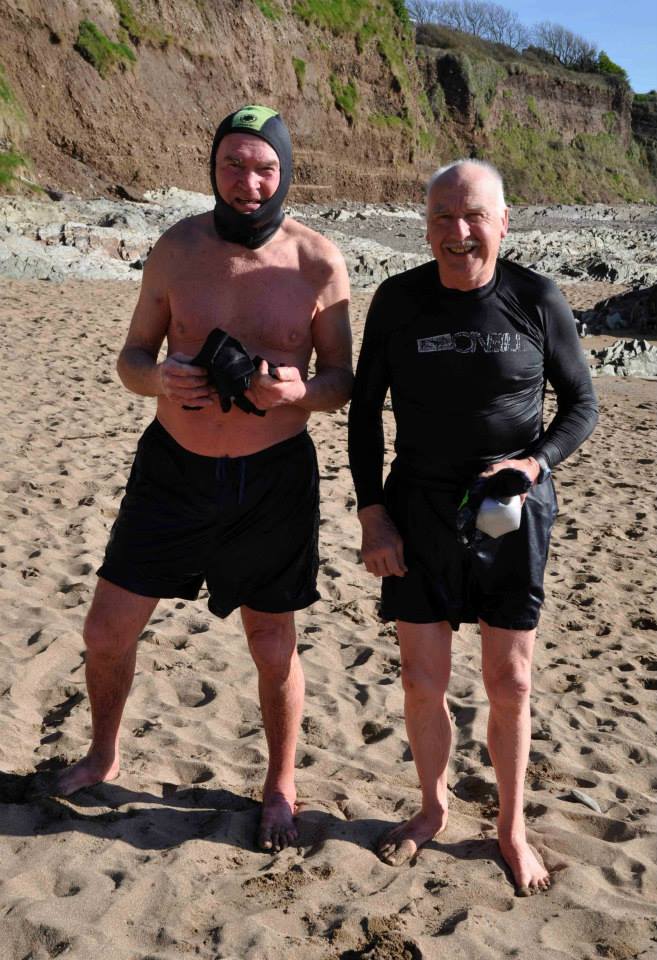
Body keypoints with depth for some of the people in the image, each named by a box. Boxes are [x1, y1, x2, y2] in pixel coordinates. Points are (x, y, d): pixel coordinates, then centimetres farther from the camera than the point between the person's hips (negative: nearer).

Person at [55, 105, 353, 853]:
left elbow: (342, 383, -3)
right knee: (107, 629, 8)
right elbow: (131, 356, 3)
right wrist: (158, 378, -20)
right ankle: (103, 757, 37)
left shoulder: (318, 264, -8)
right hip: (173, 466, 2)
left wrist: (300, 390, -26)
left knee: (272, 646, 9)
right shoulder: (176, 249, -3)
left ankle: (280, 787, 34)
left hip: (272, 479, -2)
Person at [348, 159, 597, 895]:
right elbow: (364, 412, 2)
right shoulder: (399, 301, -4)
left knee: (509, 683, 8)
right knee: (422, 680, 9)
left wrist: (534, 463, -17)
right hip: (420, 511, 1)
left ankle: (511, 826, 30)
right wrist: (372, 516, -4)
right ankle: (432, 808, 35)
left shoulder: (537, 301, -8)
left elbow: (581, 404, 2)